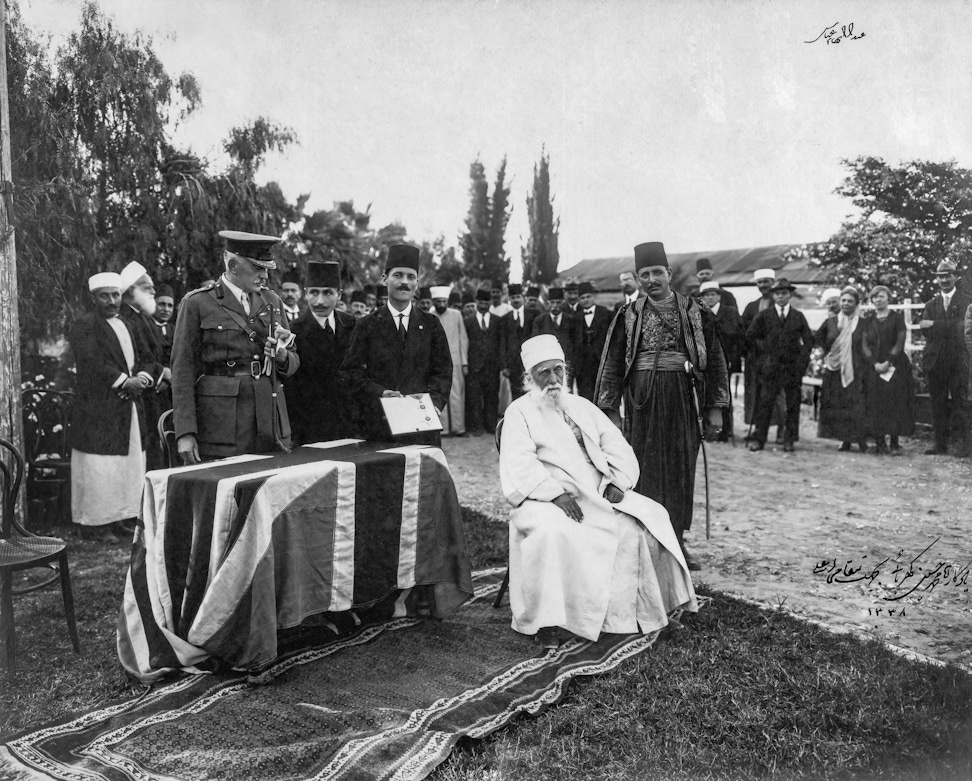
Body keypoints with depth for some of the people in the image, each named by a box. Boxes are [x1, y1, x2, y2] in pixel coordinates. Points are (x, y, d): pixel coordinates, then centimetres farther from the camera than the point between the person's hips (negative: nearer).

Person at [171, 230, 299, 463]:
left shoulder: (271, 301, 12)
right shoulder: (197, 304, -2)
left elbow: (293, 362, 17)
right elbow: (183, 370, -5)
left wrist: (282, 356, -7)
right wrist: (185, 432, -12)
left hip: (271, 423, 4)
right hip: (221, 424, -4)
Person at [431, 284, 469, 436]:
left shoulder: (456, 315, 5)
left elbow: (463, 340, 8)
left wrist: (465, 362, 4)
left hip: (455, 362, 1)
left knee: (457, 395, -1)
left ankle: (458, 427, 6)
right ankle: (442, 428, 8)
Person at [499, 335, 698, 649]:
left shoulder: (582, 406, 20)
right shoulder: (520, 412, 4)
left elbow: (618, 448, 14)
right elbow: (519, 466, -10)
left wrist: (617, 481, -6)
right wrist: (556, 494, -23)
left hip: (600, 496, 5)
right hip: (547, 501, -5)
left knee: (650, 517, -14)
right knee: (551, 530, -36)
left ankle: (629, 612, -4)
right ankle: (544, 621, -24)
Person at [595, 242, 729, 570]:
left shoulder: (695, 313, 6)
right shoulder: (628, 316, 5)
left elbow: (714, 360, 7)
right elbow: (612, 364, 4)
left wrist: (715, 407, 2)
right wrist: (611, 410, -2)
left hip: (682, 399, 1)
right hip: (642, 401, -1)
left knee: (681, 469, 6)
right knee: (646, 469, 0)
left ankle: (676, 540, 18)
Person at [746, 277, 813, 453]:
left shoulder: (798, 316, 9)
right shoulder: (763, 316, 5)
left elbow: (808, 340, 12)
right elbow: (750, 337, 8)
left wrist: (802, 360, 2)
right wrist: (760, 354, 3)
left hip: (792, 367, 1)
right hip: (769, 366, -1)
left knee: (792, 405, 2)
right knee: (764, 403, -5)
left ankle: (789, 440, 10)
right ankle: (758, 439, -1)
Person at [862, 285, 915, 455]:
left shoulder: (897, 318, 4)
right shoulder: (869, 321, 13)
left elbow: (900, 343, -4)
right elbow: (864, 345, 6)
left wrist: (888, 362, -15)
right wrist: (875, 363, -9)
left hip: (894, 367, -3)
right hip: (873, 368, 3)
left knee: (895, 403, -6)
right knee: (875, 405, -3)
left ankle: (895, 443, -3)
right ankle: (879, 441, 0)